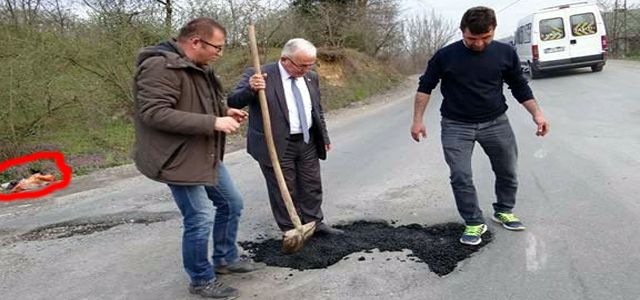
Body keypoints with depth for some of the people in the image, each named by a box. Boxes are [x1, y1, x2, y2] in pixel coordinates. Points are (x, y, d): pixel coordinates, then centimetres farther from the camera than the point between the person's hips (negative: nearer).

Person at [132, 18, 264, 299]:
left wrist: (224, 111, 4)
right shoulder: (160, 66, -20)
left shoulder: (197, 66, 11)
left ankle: (226, 259, 36)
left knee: (231, 203, 17)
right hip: (179, 158, -10)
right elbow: (155, 113, -28)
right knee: (200, 219, -4)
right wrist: (213, 122, -28)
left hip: (206, 155, 10)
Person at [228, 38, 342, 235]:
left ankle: (314, 223, 33)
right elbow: (233, 102, -19)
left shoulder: (310, 77, 5)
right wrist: (250, 89, -37)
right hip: (275, 146, -6)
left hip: (308, 143, 6)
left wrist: (324, 137, 19)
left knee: (312, 186, 16)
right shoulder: (258, 76, -14)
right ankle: (291, 231, 21)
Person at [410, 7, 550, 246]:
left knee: (507, 171, 13)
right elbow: (425, 87, 0)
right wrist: (418, 120, -4)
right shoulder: (445, 56, -10)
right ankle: (474, 223, 8)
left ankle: (504, 212, 36)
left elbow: (519, 86, 8)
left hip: (496, 122, 3)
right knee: (460, 177, -7)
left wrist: (537, 114, 0)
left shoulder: (505, 53, -4)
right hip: (456, 126, -2)